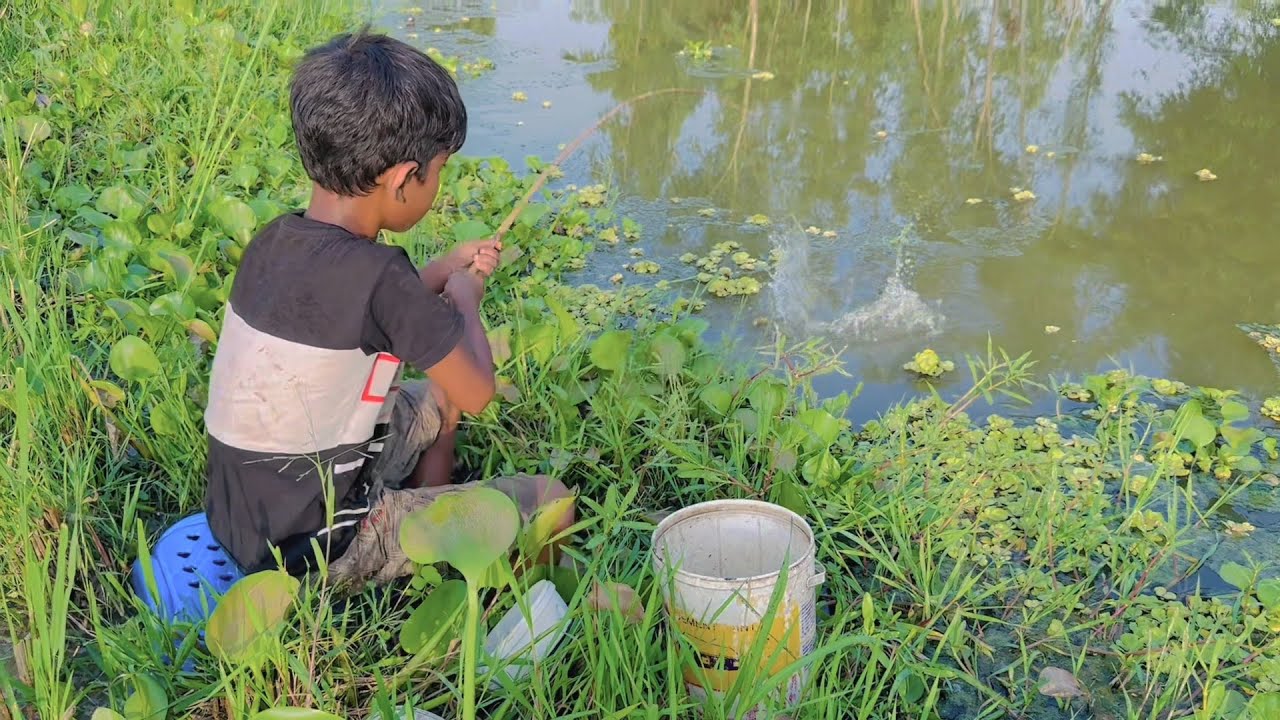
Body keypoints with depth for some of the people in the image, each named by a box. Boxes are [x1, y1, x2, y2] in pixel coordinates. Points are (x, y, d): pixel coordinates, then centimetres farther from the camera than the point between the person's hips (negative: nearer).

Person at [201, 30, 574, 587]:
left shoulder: (274, 242, -3)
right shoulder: (379, 274, -26)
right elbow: (477, 392, -14)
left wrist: (446, 268, 16)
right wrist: (465, 297, 3)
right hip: (316, 549, -8)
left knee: (432, 401, 28)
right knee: (549, 502, 2)